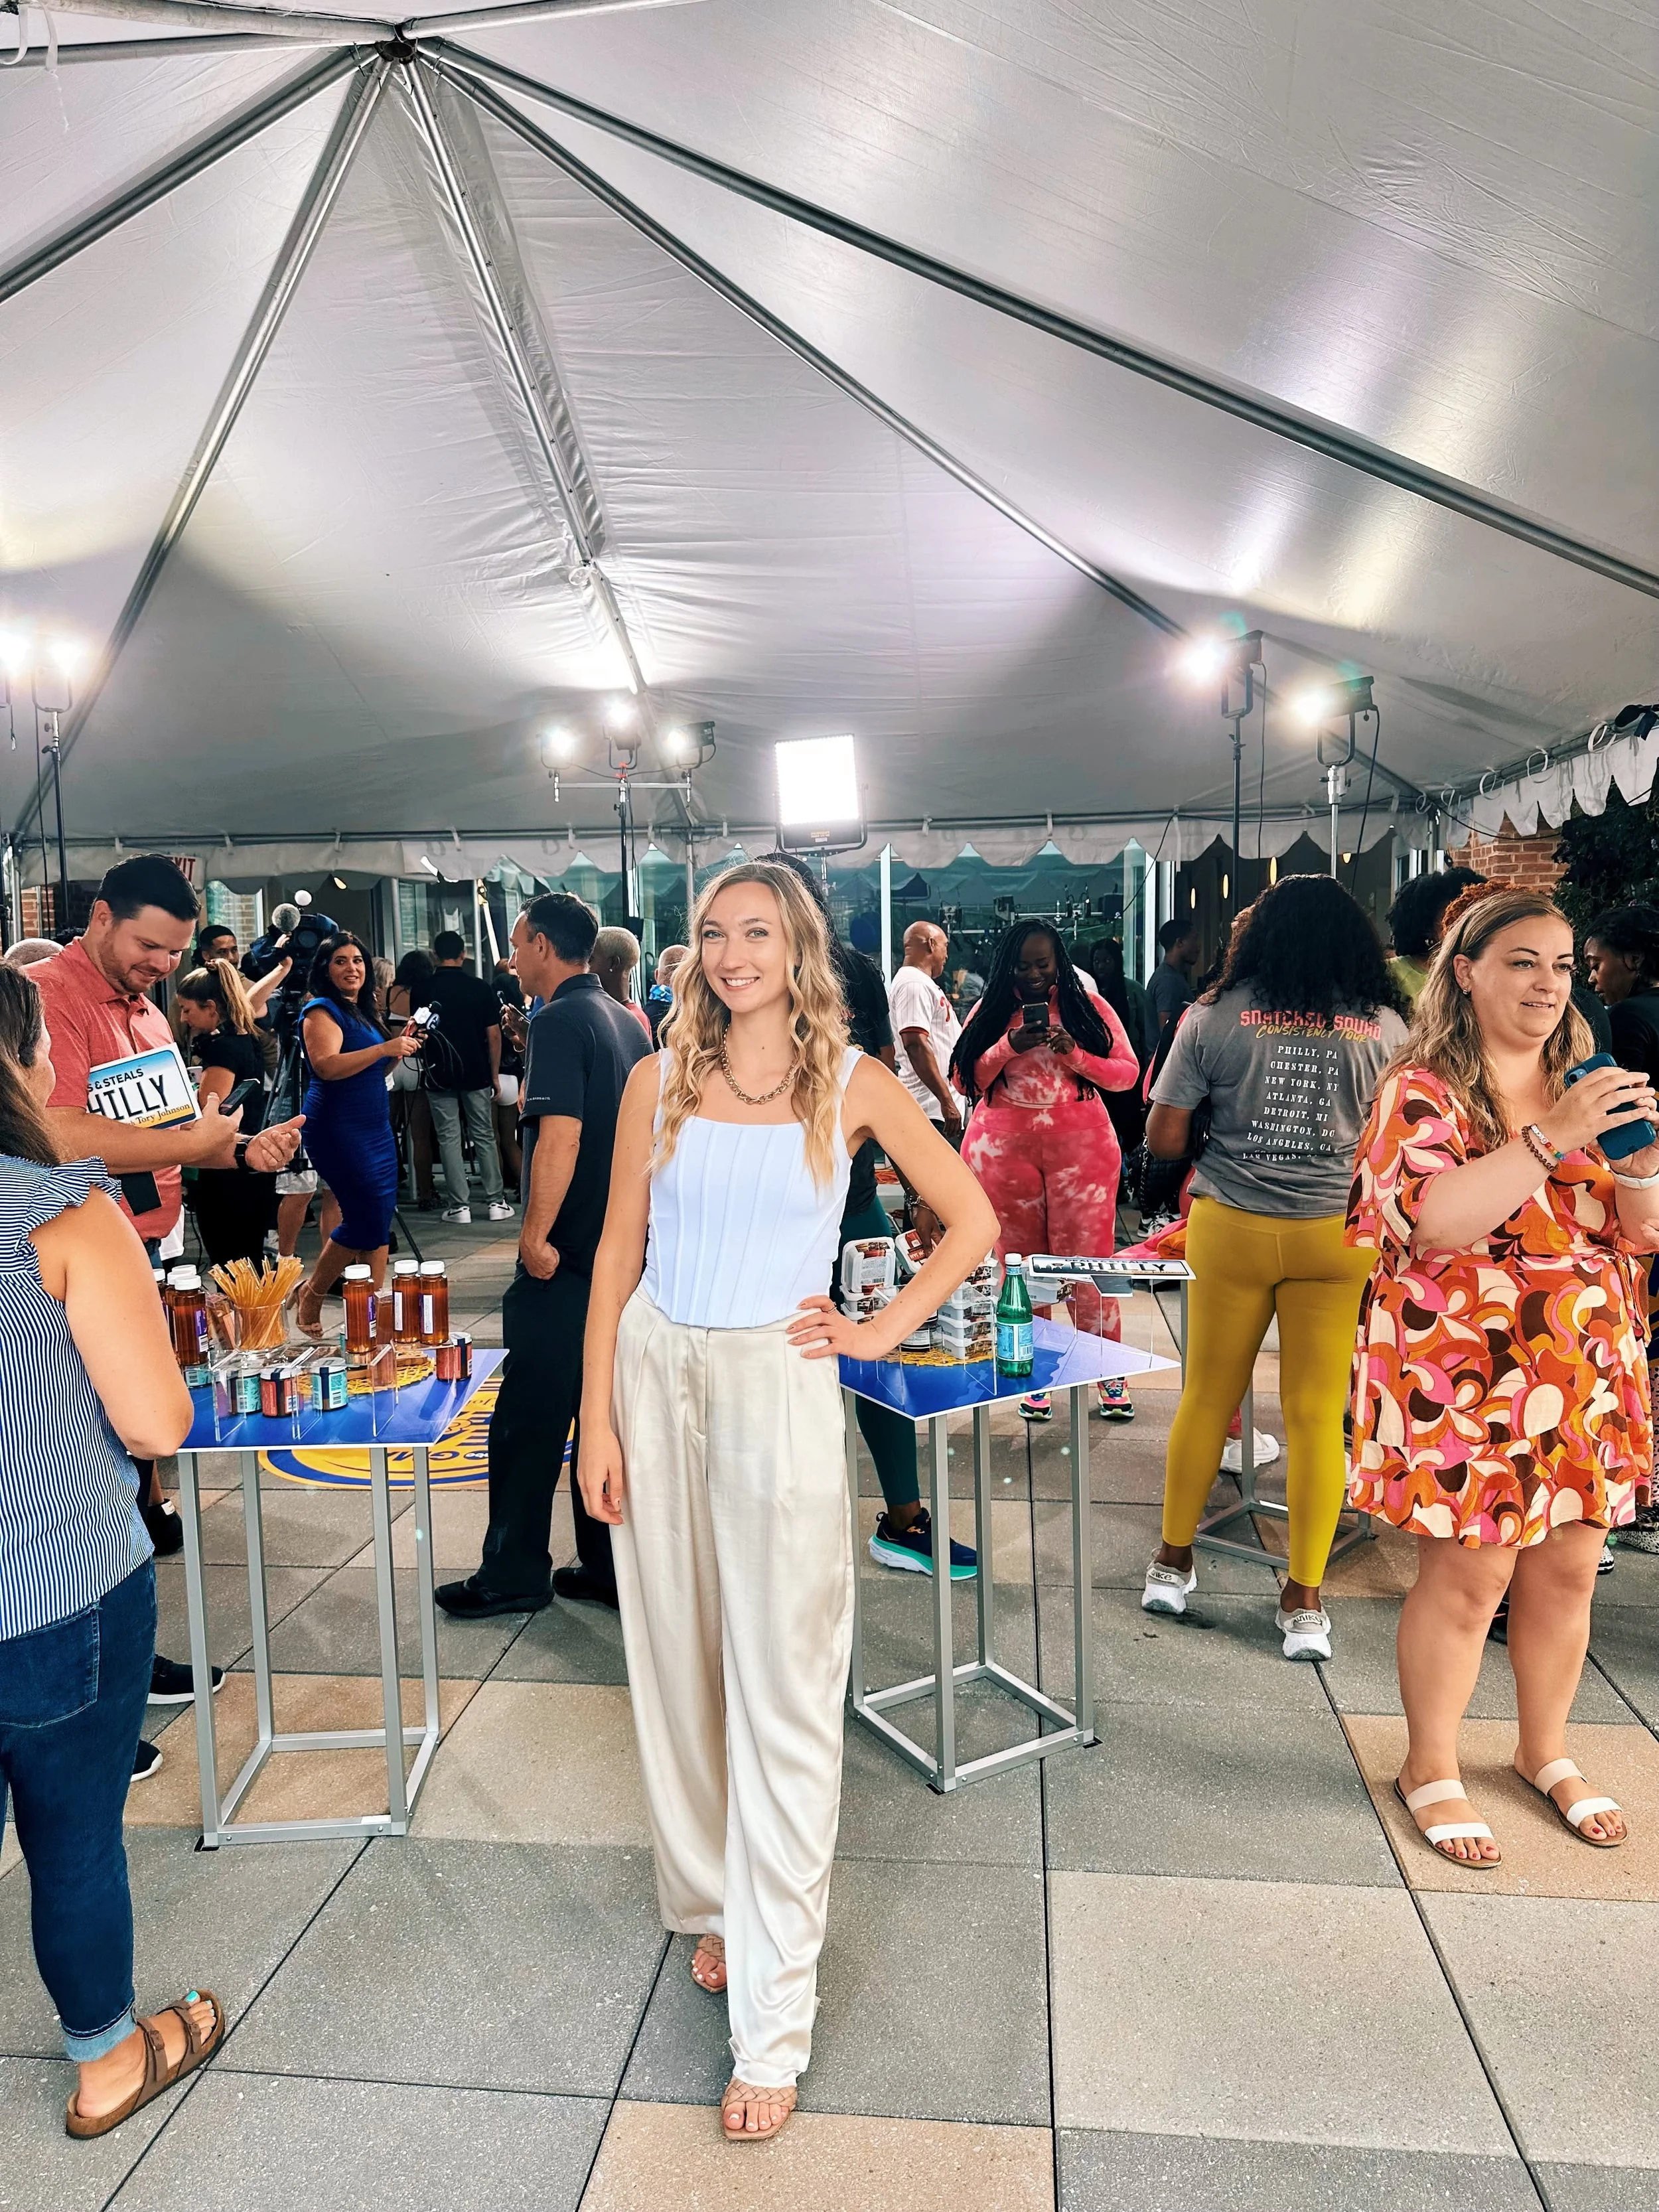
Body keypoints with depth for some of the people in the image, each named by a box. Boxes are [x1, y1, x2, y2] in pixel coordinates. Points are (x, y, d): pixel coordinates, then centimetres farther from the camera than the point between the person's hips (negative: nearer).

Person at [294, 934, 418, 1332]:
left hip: (375, 1127, 9)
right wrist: (384, 1048, -29)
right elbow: (327, 1065, -24)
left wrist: (400, 1047, 8)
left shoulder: (362, 1011, 16)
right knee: (365, 1218, -9)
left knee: (379, 1223, 6)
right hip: (339, 1129, -9)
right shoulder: (321, 1011, -9)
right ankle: (311, 1297, 11)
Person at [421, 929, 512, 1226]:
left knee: (449, 1139, 4)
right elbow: (494, 1035, -2)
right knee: (484, 1137, 8)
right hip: (476, 1074, 1)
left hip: (439, 1076, 0)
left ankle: (459, 1204, 3)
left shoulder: (423, 989, -3)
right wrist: (494, 1075, 5)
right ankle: (495, 1201, 9)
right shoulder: (480, 987, -3)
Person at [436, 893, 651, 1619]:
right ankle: (611, 1567, 22)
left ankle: (513, 1573, 15)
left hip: (566, 1258, -9)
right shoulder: (625, 1021, 12)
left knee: (529, 1415, 3)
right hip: (625, 1248, 9)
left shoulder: (560, 1021, -14)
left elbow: (561, 1133, -24)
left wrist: (536, 1233, -21)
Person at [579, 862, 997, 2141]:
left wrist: (881, 1331, -2)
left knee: (784, 1695, 1)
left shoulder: (853, 1084, -2)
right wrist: (597, 1419, 1)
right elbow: (618, 1254, 5)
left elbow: (972, 1223, 4)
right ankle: (714, 1903, 39)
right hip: (656, 1374, 3)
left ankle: (772, 2022, 13)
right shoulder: (659, 1082, 4)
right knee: (679, 1665, 15)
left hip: (778, 1385, -3)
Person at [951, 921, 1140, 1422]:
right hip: (1005, 1150, 1)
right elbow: (965, 1079, 2)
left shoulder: (1088, 1005, 5)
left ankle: (1109, 1371, 7)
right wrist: (1010, 1047, -11)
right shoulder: (990, 1011, 9)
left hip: (1081, 1146, -1)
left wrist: (1074, 1054, -15)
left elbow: (1127, 1072, 0)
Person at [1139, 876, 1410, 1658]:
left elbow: (1162, 1139, -5)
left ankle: (1173, 1562, 29)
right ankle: (1305, 1601, 16)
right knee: (1318, 1412, 7)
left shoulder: (1216, 1016, -4)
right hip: (1338, 1235, 0)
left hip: (1231, 1226, 0)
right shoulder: (1385, 1027, -1)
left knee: (1208, 1397, 14)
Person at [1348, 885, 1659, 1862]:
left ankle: (1547, 1751, 37)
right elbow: (1433, 1218, -24)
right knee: (1471, 1570, 1)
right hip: (1467, 1373, -6)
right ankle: (1431, 1768, 22)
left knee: (1569, 1567, 14)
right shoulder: (1424, 1091, -9)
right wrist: (1554, 1139, -27)